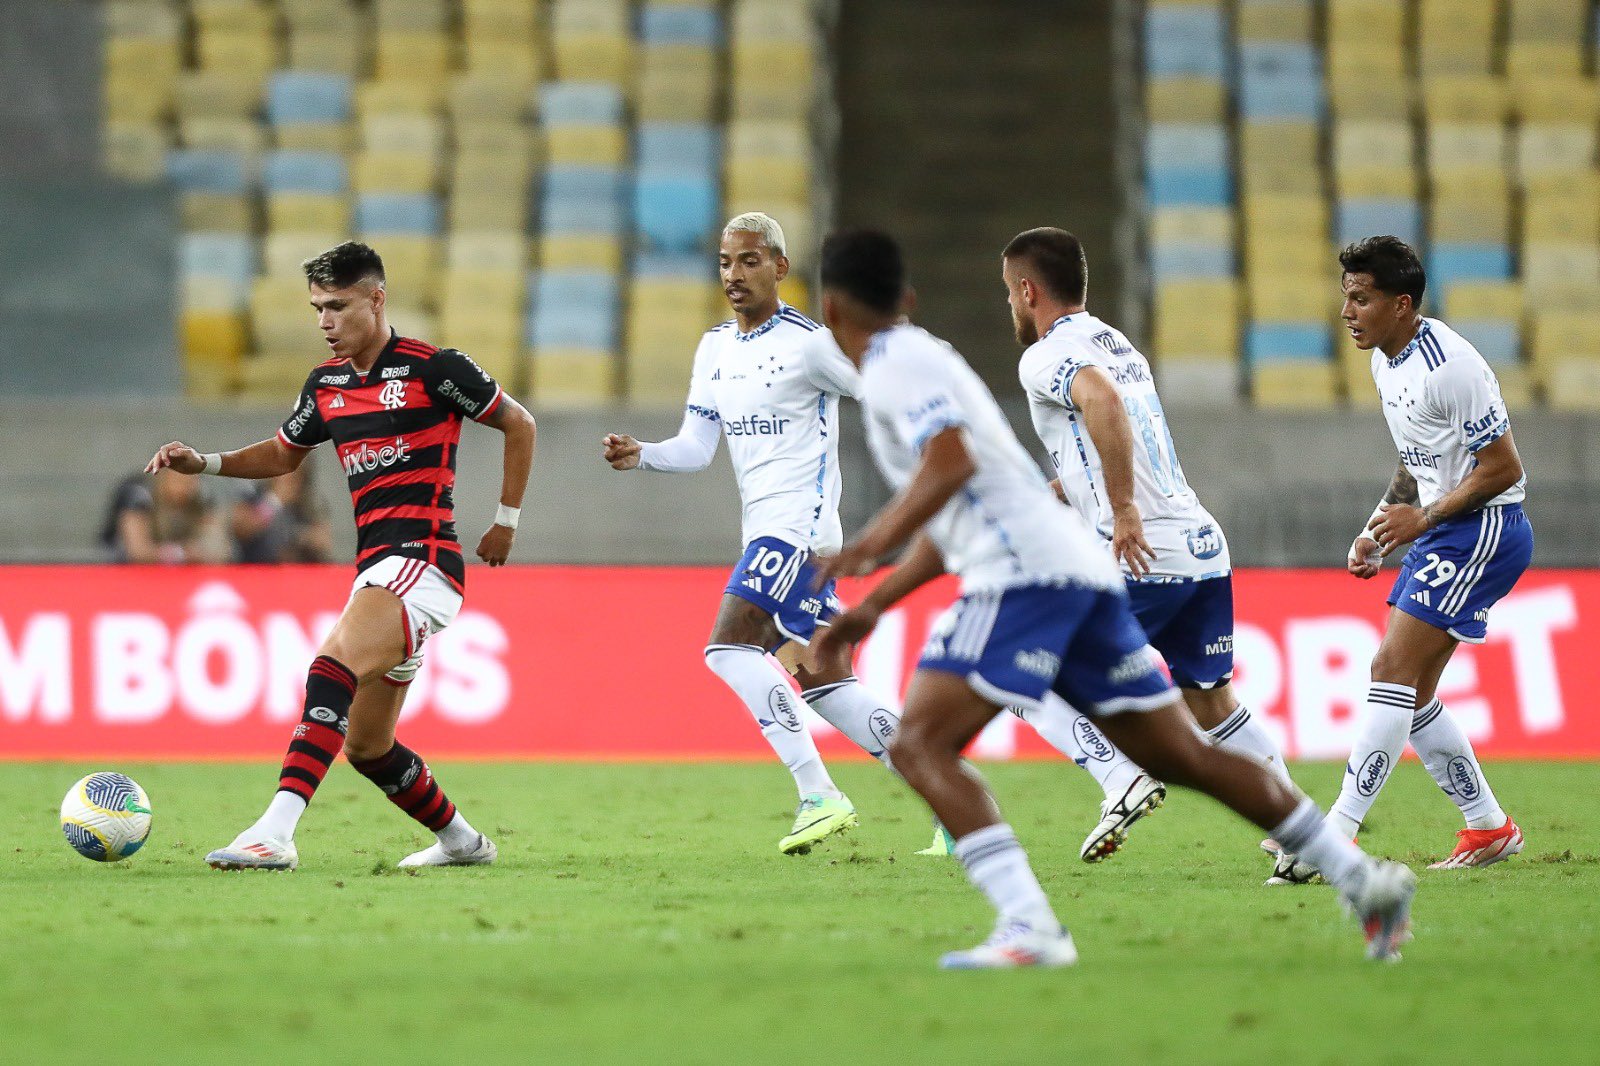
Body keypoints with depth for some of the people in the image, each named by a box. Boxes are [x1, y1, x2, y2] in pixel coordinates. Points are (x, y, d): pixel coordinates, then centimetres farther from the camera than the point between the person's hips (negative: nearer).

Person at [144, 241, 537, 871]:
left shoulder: (432, 369, -5)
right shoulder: (326, 383, 14)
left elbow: (518, 424, 6)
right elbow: (283, 454, 30)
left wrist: (506, 522, 7)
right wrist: (202, 463, 15)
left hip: (422, 559, -8)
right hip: (375, 570, 9)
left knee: (334, 665, -30)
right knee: (365, 746, 11)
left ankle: (275, 833, -42)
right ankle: (462, 841, 33)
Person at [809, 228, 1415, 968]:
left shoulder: (895, 366, -2)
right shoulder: (919, 361, 28)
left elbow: (951, 463, -20)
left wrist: (870, 545, -20)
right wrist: (873, 605, 31)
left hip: (1024, 573, -10)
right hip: (1076, 567, 10)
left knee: (920, 745, -14)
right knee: (1181, 756, 11)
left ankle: (1029, 928, -29)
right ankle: (1365, 880, 11)